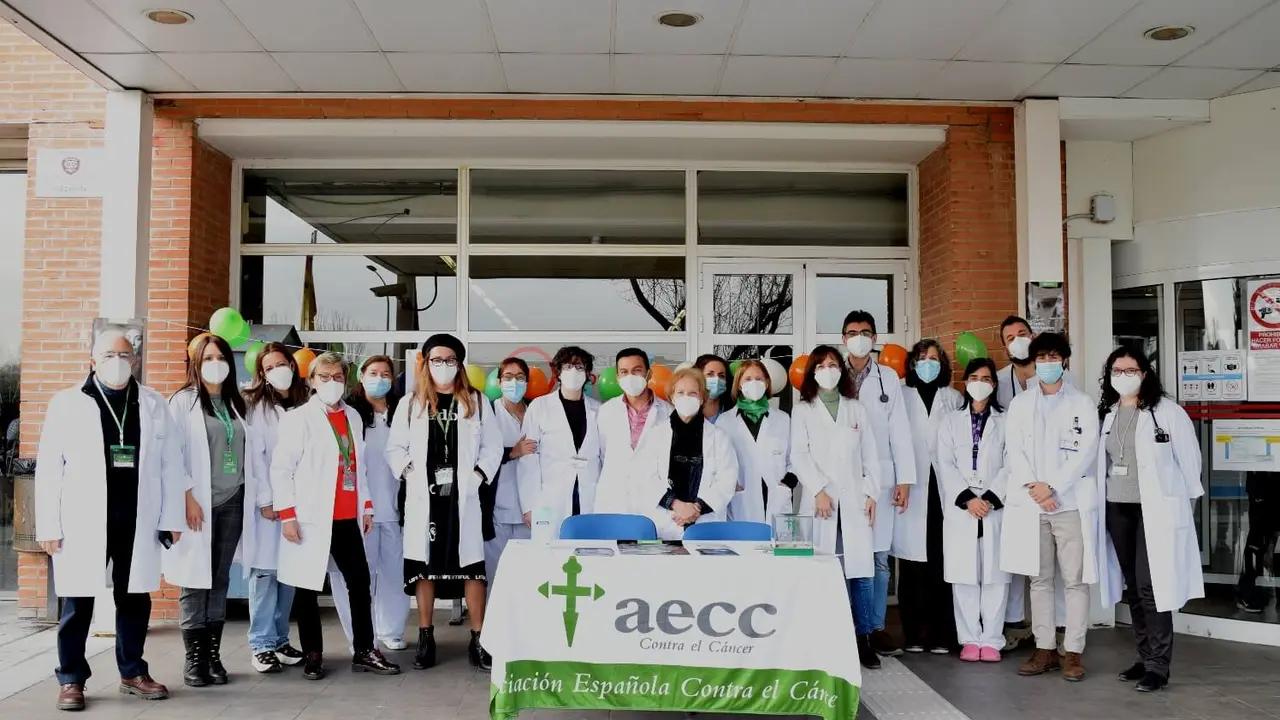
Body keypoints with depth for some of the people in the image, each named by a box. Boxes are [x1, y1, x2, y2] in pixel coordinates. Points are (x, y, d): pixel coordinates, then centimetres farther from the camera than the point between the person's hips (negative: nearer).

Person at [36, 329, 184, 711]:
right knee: (78, 603, 5)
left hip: (137, 523, 2)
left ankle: (133, 672, 25)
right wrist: (49, 525, -6)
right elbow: (48, 469, -1)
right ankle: (71, 679, 18)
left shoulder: (154, 404, 7)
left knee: (135, 600, 11)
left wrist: (172, 517, 3)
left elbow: (170, 464, 7)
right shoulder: (66, 403, 0)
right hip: (83, 522, -2)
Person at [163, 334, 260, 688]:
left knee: (220, 580, 8)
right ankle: (194, 658, 6)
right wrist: (187, 496, -15)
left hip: (232, 503, 5)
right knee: (195, 581, -2)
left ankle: (213, 654, 13)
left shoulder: (236, 404, 15)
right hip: (199, 503, -4)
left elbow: (251, 453, 12)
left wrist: (263, 492, 7)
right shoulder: (183, 401, 0)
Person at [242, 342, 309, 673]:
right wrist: (265, 499, -11)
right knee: (265, 571, -3)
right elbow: (255, 455, -5)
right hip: (268, 500, -3)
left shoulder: (306, 404, 11)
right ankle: (262, 645, 3)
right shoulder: (256, 405, 1)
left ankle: (280, 640, 16)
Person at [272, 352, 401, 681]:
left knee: (360, 581, 7)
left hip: (348, 518, 5)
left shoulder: (353, 416, 13)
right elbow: (280, 468, -8)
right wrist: (287, 515, -13)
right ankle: (312, 655, 17)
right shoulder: (298, 417, -4)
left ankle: (364, 652, 17)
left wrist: (366, 505, 14)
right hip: (312, 518, -5)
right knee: (308, 586, 5)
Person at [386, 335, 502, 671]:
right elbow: (395, 447, 10)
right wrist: (407, 470, -7)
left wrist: (479, 474, -7)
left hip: (463, 496, -1)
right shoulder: (410, 404, 10)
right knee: (424, 565, 5)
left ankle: (478, 639, 6)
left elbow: (493, 446, 7)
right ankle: (426, 637, 15)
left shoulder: (477, 402, 8)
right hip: (423, 496, 1)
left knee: (472, 565, -1)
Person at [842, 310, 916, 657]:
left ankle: (876, 628, 10)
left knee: (878, 556, 2)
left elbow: (900, 431, 5)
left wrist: (905, 479, -2)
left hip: (879, 479, 1)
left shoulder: (889, 378, 10)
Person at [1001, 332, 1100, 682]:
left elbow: (1084, 453, -4)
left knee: (1075, 580, -1)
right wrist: (1034, 488, -10)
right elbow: (1014, 452, 5)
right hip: (1030, 504, 2)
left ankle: (1073, 652, 5)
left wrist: (1052, 487, -13)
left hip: (1071, 503, -2)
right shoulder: (1019, 404, 13)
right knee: (1039, 579, 7)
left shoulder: (1082, 404, 6)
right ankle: (1045, 649, 14)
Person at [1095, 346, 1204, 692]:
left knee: (1151, 586, -9)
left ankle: (1158, 665, -1)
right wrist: (1100, 499, 11)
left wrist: (1186, 496, 5)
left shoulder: (1168, 411, -8)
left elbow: (1189, 457, -2)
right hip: (1117, 509, 6)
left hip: (1156, 510, -6)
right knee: (1133, 587, 11)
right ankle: (1145, 657, 20)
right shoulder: (1106, 414, 9)